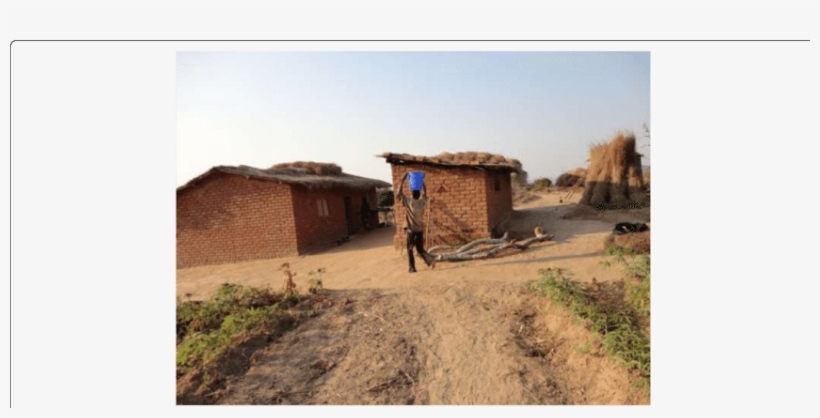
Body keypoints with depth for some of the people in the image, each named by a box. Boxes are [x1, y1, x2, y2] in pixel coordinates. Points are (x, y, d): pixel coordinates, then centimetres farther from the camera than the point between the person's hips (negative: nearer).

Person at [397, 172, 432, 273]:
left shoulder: (408, 202, -10)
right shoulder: (423, 202, 1)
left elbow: (399, 192, -5)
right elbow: (425, 192, 19)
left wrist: (403, 180, -3)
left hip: (411, 230, -4)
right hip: (420, 230, 4)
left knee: (410, 249, 9)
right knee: (420, 249, 13)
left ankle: (412, 268, 7)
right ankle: (429, 259, -11)